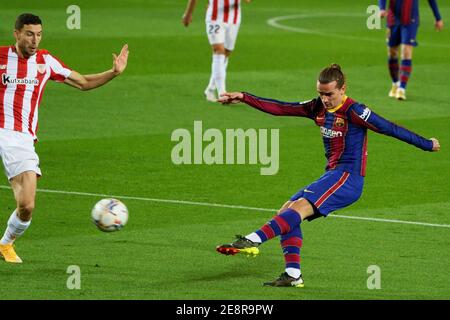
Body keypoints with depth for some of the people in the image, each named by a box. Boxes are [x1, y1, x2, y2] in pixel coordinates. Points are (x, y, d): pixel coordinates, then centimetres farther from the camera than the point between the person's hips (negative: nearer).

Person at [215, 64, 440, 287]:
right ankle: (293, 275, -7)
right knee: (286, 213, -2)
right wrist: (244, 98, 6)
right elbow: (280, 109, 12)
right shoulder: (318, 108, 11)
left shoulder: (353, 111, -10)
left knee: (299, 207, -25)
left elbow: (390, 128, -7)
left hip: (348, 177, -9)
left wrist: (427, 145, -2)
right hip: (331, 175, 9)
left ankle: (253, 241, -38)